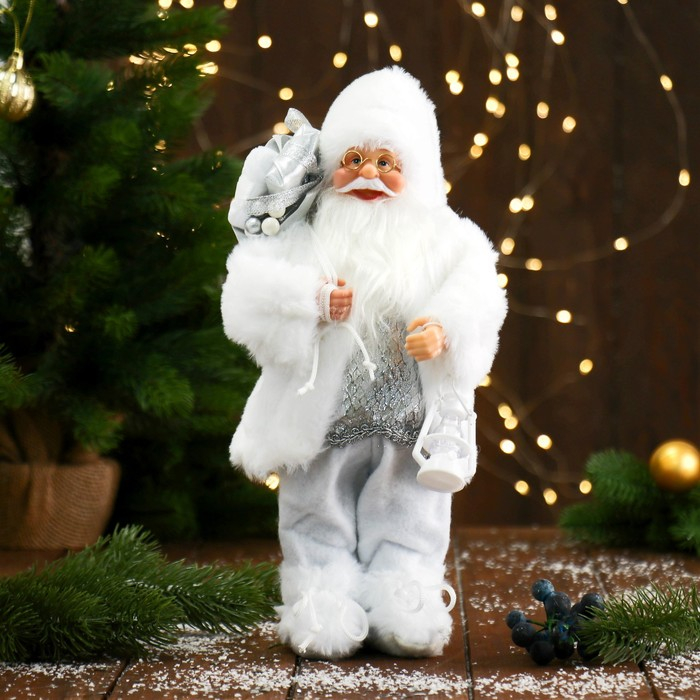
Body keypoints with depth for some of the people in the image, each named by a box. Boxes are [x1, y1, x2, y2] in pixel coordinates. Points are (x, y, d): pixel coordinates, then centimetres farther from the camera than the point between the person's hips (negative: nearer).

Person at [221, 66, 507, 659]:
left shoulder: (444, 239, 2)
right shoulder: (306, 236, 0)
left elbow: (476, 302, -10)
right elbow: (249, 294, -11)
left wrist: (444, 331, -30)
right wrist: (310, 302, -27)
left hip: (409, 425, 0)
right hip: (323, 423, 0)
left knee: (406, 520, 5)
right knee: (321, 519, 3)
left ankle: (405, 608, 15)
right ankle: (324, 610, 12)